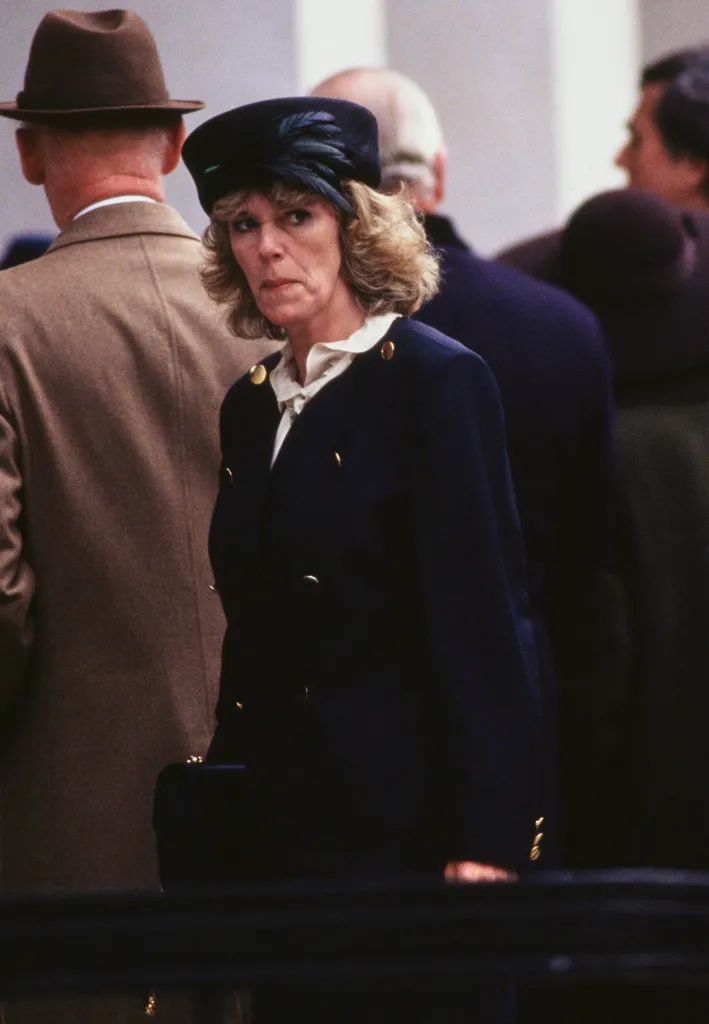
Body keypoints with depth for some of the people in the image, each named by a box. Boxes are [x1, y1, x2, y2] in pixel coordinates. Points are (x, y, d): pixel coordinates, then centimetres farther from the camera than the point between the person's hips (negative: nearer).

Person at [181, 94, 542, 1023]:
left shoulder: (437, 381, -7)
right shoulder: (252, 406, 14)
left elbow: (484, 625, -12)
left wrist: (483, 845, -17)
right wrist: (226, 814, 9)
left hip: (401, 834, -7)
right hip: (278, 832, 7)